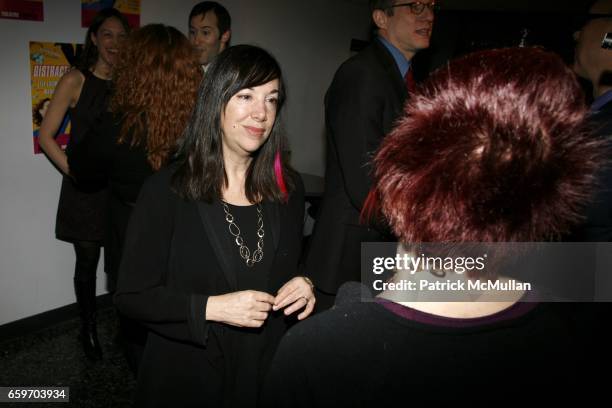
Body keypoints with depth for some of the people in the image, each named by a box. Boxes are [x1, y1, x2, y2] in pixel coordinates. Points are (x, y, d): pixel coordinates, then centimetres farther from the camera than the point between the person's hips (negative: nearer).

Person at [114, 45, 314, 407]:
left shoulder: (289, 187, -3)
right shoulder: (166, 191, -14)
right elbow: (131, 295, -11)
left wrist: (304, 289, -11)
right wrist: (211, 308, -23)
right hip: (185, 377, -3)